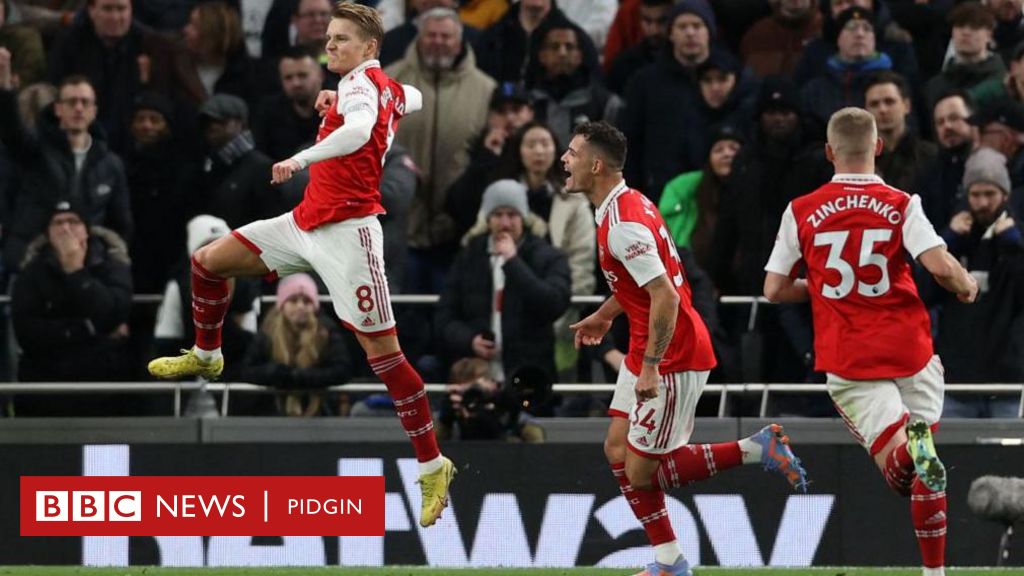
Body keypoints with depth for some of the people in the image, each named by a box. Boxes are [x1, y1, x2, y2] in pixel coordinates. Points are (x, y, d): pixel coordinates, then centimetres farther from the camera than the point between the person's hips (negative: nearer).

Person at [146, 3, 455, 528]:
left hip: (347, 231, -10)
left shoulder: (361, 82, -12)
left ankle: (433, 467, -6)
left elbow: (359, 130, -36)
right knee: (209, 261, 11)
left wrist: (303, 158, -48)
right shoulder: (390, 88, 12)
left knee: (382, 349, -10)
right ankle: (206, 358, 36)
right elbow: (415, 99, 37)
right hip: (307, 223, 10)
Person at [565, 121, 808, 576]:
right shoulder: (627, 205, 9)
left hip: (671, 355, -10)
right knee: (618, 450, 8)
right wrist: (605, 314, 34)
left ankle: (757, 449, 0)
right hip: (645, 352, 10)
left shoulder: (623, 224, -23)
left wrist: (650, 366, -27)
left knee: (641, 469, -6)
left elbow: (665, 295, -28)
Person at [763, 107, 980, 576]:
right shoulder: (901, 205, -2)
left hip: (847, 359, 0)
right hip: (909, 348, 0)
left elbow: (774, 290, 5)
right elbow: (940, 266, -14)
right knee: (925, 474, 16)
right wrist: (967, 286, 8)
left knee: (899, 473, -7)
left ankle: (909, 446, -41)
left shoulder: (801, 211, 2)